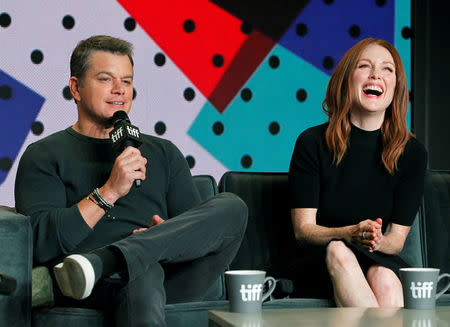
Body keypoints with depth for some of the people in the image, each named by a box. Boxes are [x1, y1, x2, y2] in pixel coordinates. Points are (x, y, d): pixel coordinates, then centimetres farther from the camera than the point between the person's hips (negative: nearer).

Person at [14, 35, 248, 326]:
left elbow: (200, 229, 19)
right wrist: (108, 192, -10)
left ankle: (100, 262, -33)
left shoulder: (163, 153, 28)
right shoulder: (44, 156, 14)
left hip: (171, 284, 6)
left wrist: (169, 234, -5)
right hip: (94, 292, -6)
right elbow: (40, 244, -2)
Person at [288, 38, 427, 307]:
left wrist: (377, 241, -24)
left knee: (383, 278, -35)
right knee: (338, 252, -36)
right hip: (317, 264, -1)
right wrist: (350, 234, -27)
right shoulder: (313, 142, -3)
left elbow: (397, 238, 2)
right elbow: (303, 229, -6)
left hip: (381, 261, 1)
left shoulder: (412, 152, 2)